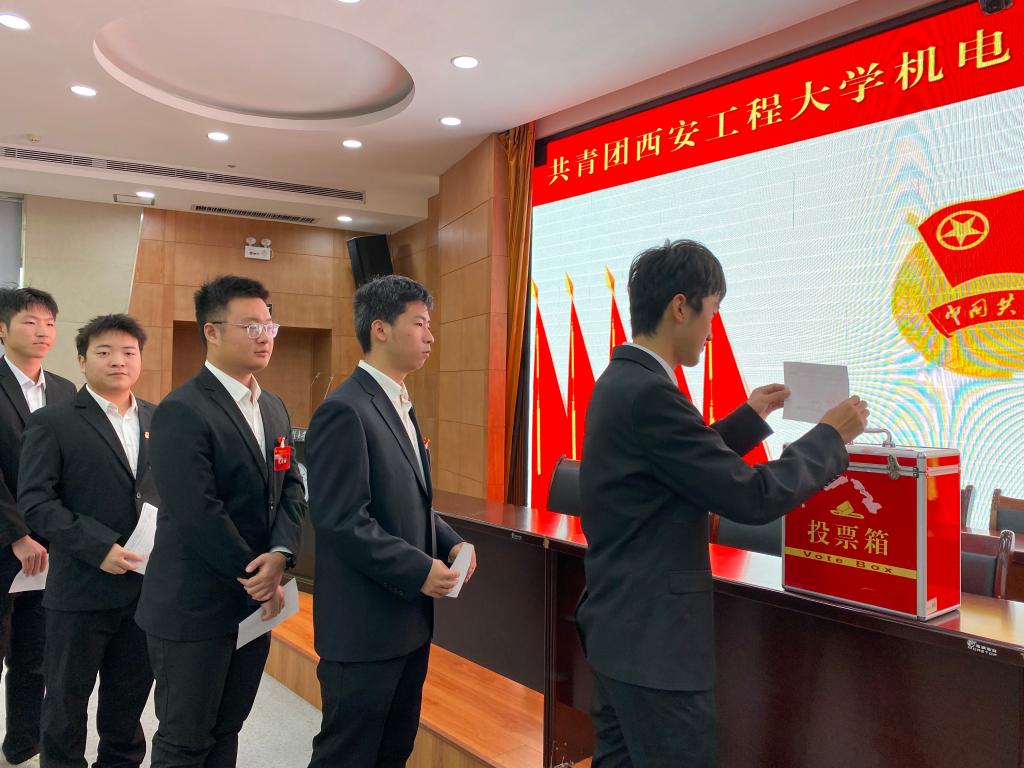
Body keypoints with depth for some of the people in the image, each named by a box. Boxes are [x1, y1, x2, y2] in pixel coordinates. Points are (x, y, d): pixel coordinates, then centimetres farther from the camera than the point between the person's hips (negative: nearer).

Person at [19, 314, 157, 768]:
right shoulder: (52, 422, -4)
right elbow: (34, 503, -10)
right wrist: (100, 547, -19)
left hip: (148, 586, 4)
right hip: (81, 589, -3)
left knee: (131, 699, 16)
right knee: (67, 699, 13)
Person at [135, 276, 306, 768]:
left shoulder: (273, 408, 10)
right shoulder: (182, 411, -16)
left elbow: (290, 487, 6)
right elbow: (197, 515, -22)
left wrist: (281, 554, -12)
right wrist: (256, 578, -13)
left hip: (256, 598, 7)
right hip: (195, 605, -7)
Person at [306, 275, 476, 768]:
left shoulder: (401, 406, 12)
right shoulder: (345, 410, -18)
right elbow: (342, 520, -23)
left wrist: (449, 543, 2)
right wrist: (419, 570, -19)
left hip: (408, 617, 9)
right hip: (365, 623, -9)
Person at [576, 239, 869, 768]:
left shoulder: (621, 380, 8)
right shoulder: (649, 392, -24)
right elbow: (752, 497, -20)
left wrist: (749, 418, 24)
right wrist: (831, 436, -6)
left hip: (619, 624, 10)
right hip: (654, 638, -10)